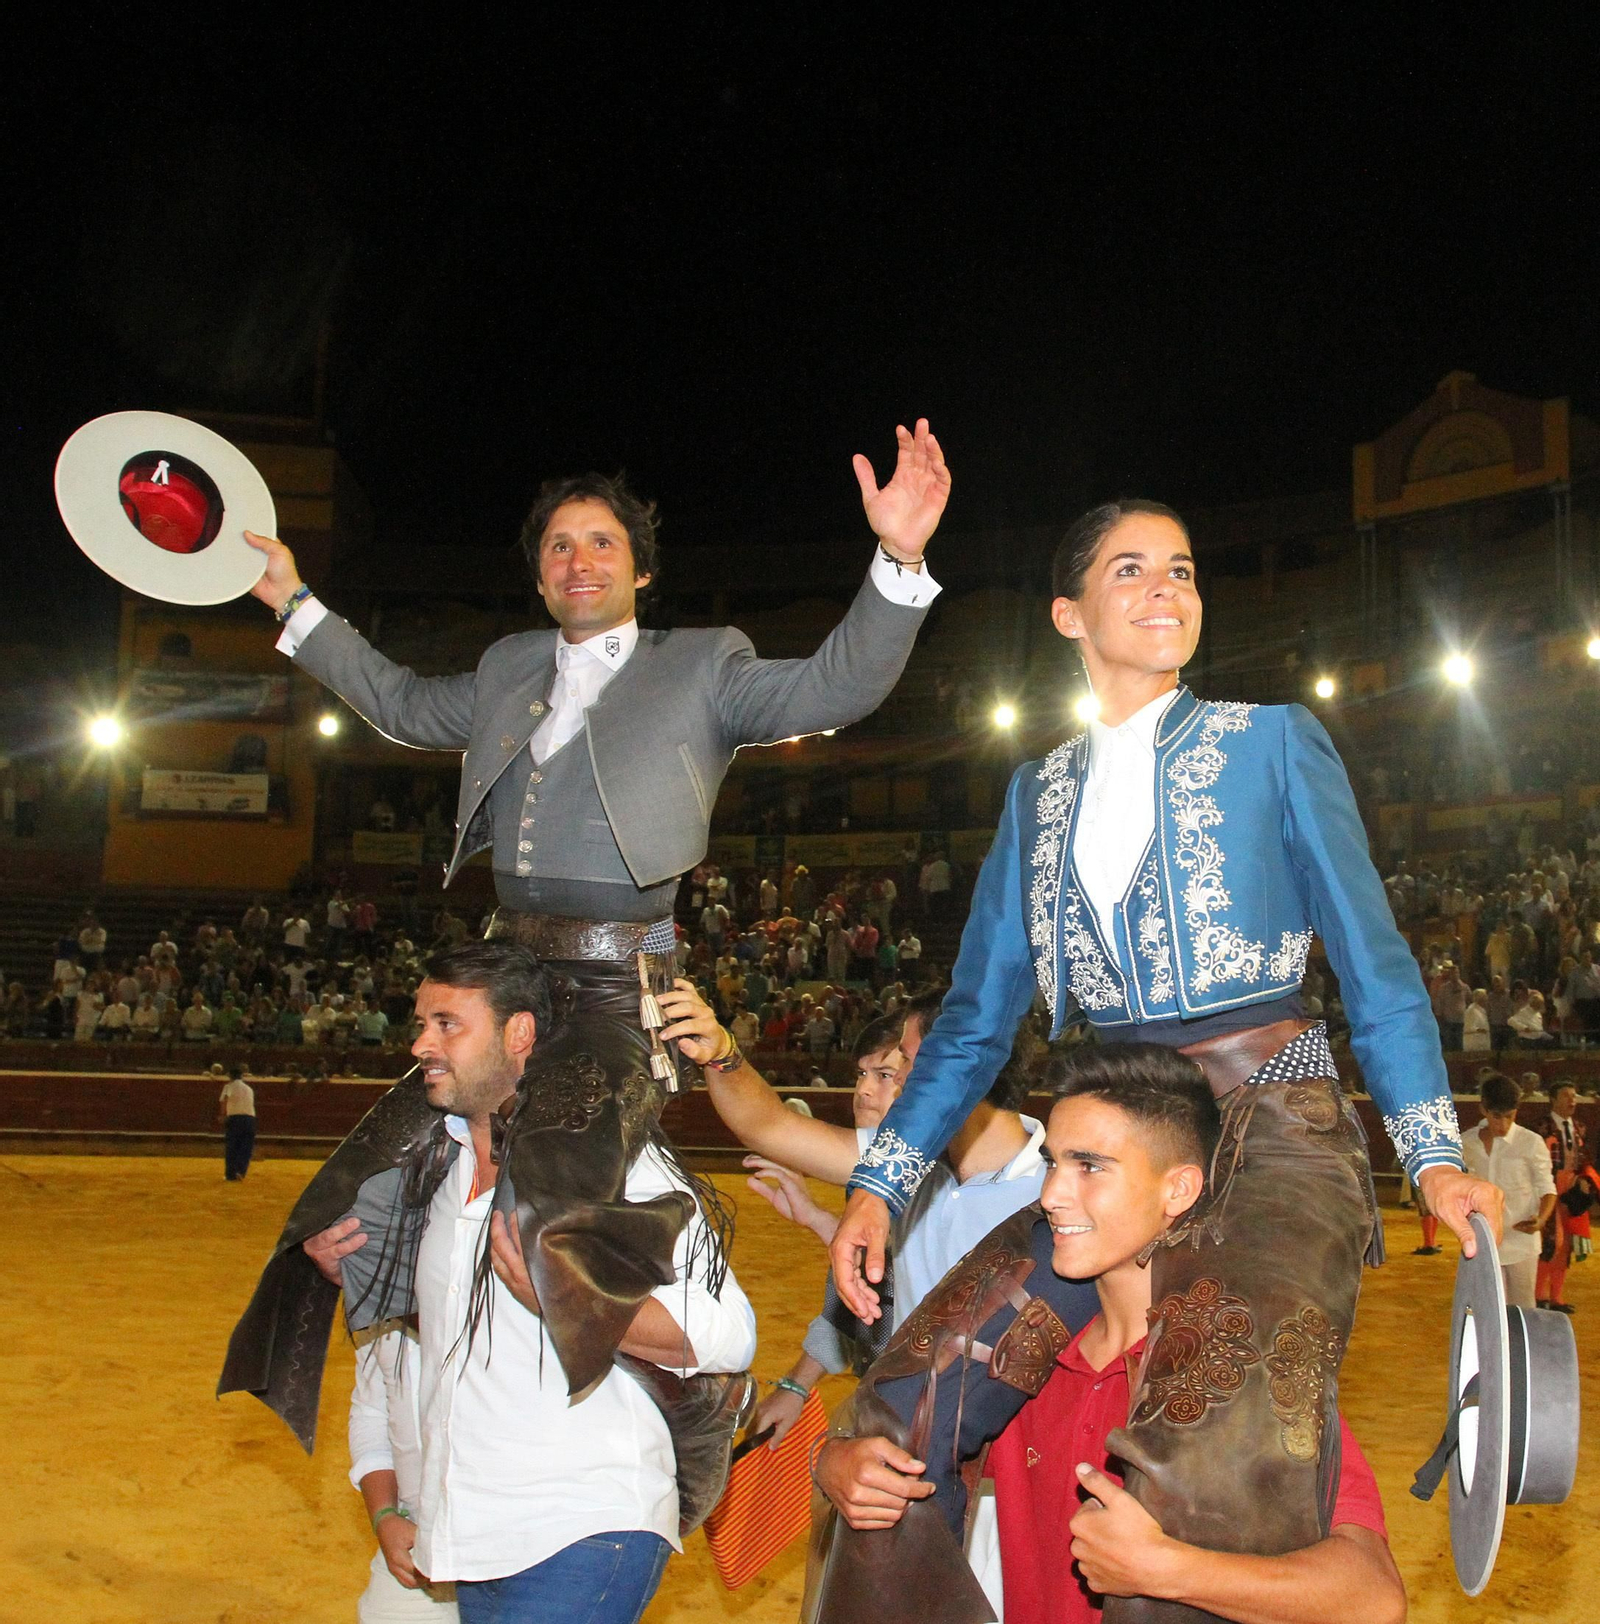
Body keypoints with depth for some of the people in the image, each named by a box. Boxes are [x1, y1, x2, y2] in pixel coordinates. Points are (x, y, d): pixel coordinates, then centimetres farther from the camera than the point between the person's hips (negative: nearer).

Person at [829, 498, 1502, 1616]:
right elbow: (980, 1015, 16)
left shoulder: (1273, 743, 8)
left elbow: (1373, 960, 7)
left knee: (1224, 1458, -28)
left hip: (1274, 1138, -4)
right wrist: (879, 1182, 4)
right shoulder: (1039, 792, 17)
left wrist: (1435, 1152, -6)